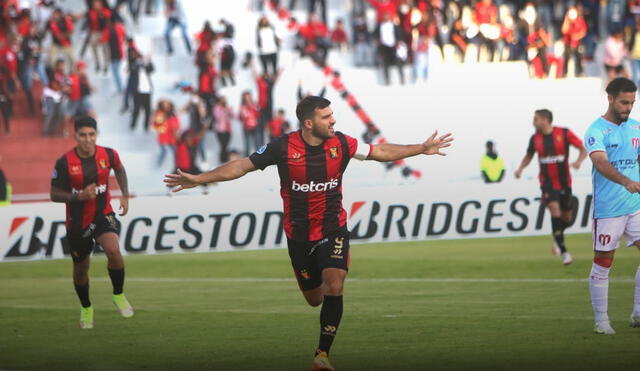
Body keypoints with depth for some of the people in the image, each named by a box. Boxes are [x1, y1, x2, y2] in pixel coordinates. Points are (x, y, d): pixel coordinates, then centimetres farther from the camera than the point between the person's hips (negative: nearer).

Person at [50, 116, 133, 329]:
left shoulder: (108, 155, -9)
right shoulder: (64, 163, -17)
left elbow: (119, 169, 15)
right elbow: (54, 195, -10)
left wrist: (125, 195, 8)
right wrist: (79, 196, -25)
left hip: (103, 215, 0)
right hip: (77, 222, 0)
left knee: (113, 250, -28)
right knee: (80, 269, 12)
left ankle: (118, 295, -2)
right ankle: (86, 308, 40)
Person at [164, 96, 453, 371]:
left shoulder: (341, 144, -8)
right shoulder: (283, 147, -14)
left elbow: (380, 152, 6)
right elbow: (242, 166, -10)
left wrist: (422, 149, 6)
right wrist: (198, 179, -16)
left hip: (333, 229, 0)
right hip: (299, 235, 0)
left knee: (334, 288, -20)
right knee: (314, 298, 11)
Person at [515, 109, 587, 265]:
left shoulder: (564, 133, -8)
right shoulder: (535, 138, 1)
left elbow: (583, 149, -4)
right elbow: (529, 156, 16)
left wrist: (579, 161, -24)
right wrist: (520, 168, -2)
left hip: (564, 182, 0)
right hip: (547, 182, 0)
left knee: (567, 219, 9)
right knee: (555, 210, -21)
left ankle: (557, 239, 43)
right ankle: (564, 252, -19)